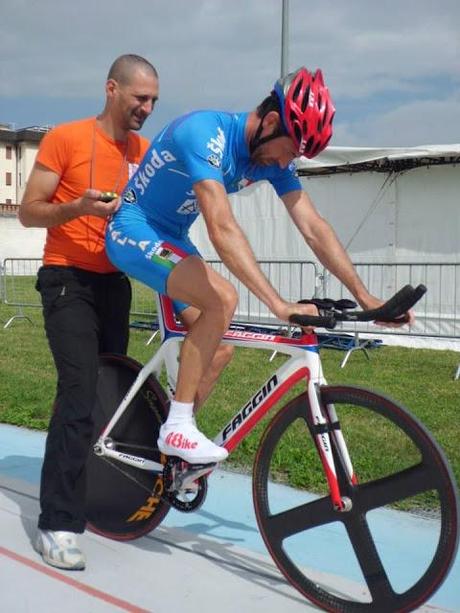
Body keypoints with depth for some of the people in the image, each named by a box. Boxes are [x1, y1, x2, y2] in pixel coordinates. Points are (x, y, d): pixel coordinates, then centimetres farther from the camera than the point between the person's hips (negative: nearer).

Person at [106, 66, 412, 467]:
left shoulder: (274, 158, -6)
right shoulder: (204, 134, -30)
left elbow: (314, 227, -9)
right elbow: (222, 230, -40)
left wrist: (365, 296, -16)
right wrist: (279, 305, -46)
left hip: (172, 237, 8)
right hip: (133, 230, -8)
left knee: (217, 347, 1)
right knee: (222, 298, -29)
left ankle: (170, 443, 17)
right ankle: (177, 429, -20)